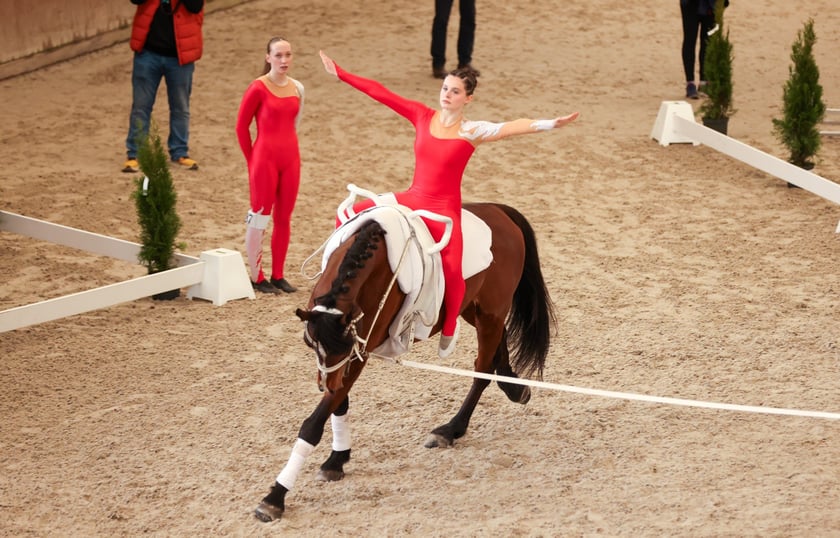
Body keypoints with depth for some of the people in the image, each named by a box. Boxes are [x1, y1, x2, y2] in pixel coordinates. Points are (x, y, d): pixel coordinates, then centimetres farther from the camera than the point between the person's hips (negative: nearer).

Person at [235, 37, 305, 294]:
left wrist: (288, 148, 14)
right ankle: (257, 277, 8)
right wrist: (252, 160, 1)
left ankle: (278, 275, 18)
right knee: (259, 217, 1)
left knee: (284, 218, 9)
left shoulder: (297, 88, 6)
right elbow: (241, 126, -3)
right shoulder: (258, 89, -10)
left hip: (290, 159, 6)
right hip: (265, 158, -6)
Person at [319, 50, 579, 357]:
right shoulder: (423, 116, 3)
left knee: (452, 268, -26)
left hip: (444, 209, -5)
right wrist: (340, 74, 7)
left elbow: (514, 127, -23)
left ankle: (450, 325, -1)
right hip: (412, 199, 5)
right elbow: (381, 93, 4)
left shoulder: (472, 132, -8)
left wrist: (549, 124, -40)